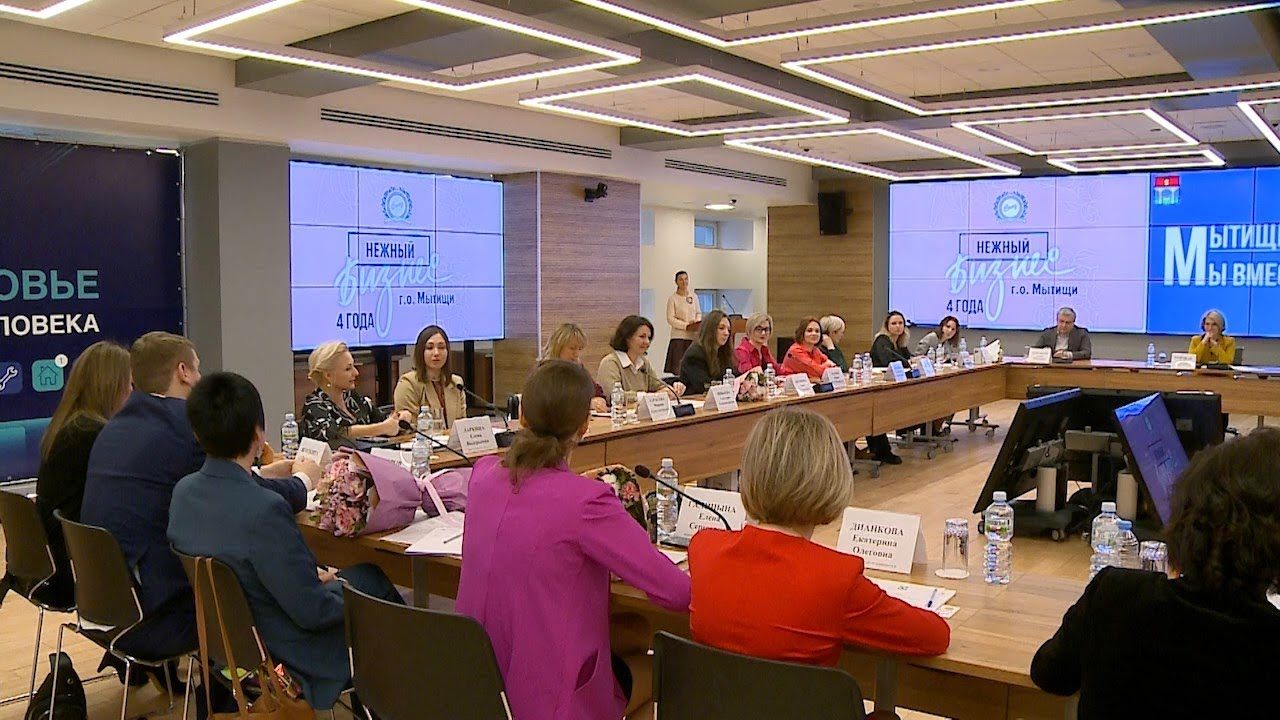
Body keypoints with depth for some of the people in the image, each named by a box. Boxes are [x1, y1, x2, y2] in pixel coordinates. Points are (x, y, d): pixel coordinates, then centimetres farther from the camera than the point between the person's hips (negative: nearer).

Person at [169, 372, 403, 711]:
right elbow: (313, 611, -26)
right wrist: (347, 587, -5)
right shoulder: (263, 510, -33)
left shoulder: (184, 491, -8)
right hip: (286, 659, -7)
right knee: (372, 579, 12)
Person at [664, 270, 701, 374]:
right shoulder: (672, 298, -3)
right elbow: (670, 319, -8)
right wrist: (686, 325, -15)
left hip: (694, 336, 4)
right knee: (679, 367, -8)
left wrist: (697, 321, -3)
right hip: (679, 336, -4)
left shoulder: (694, 297, 12)